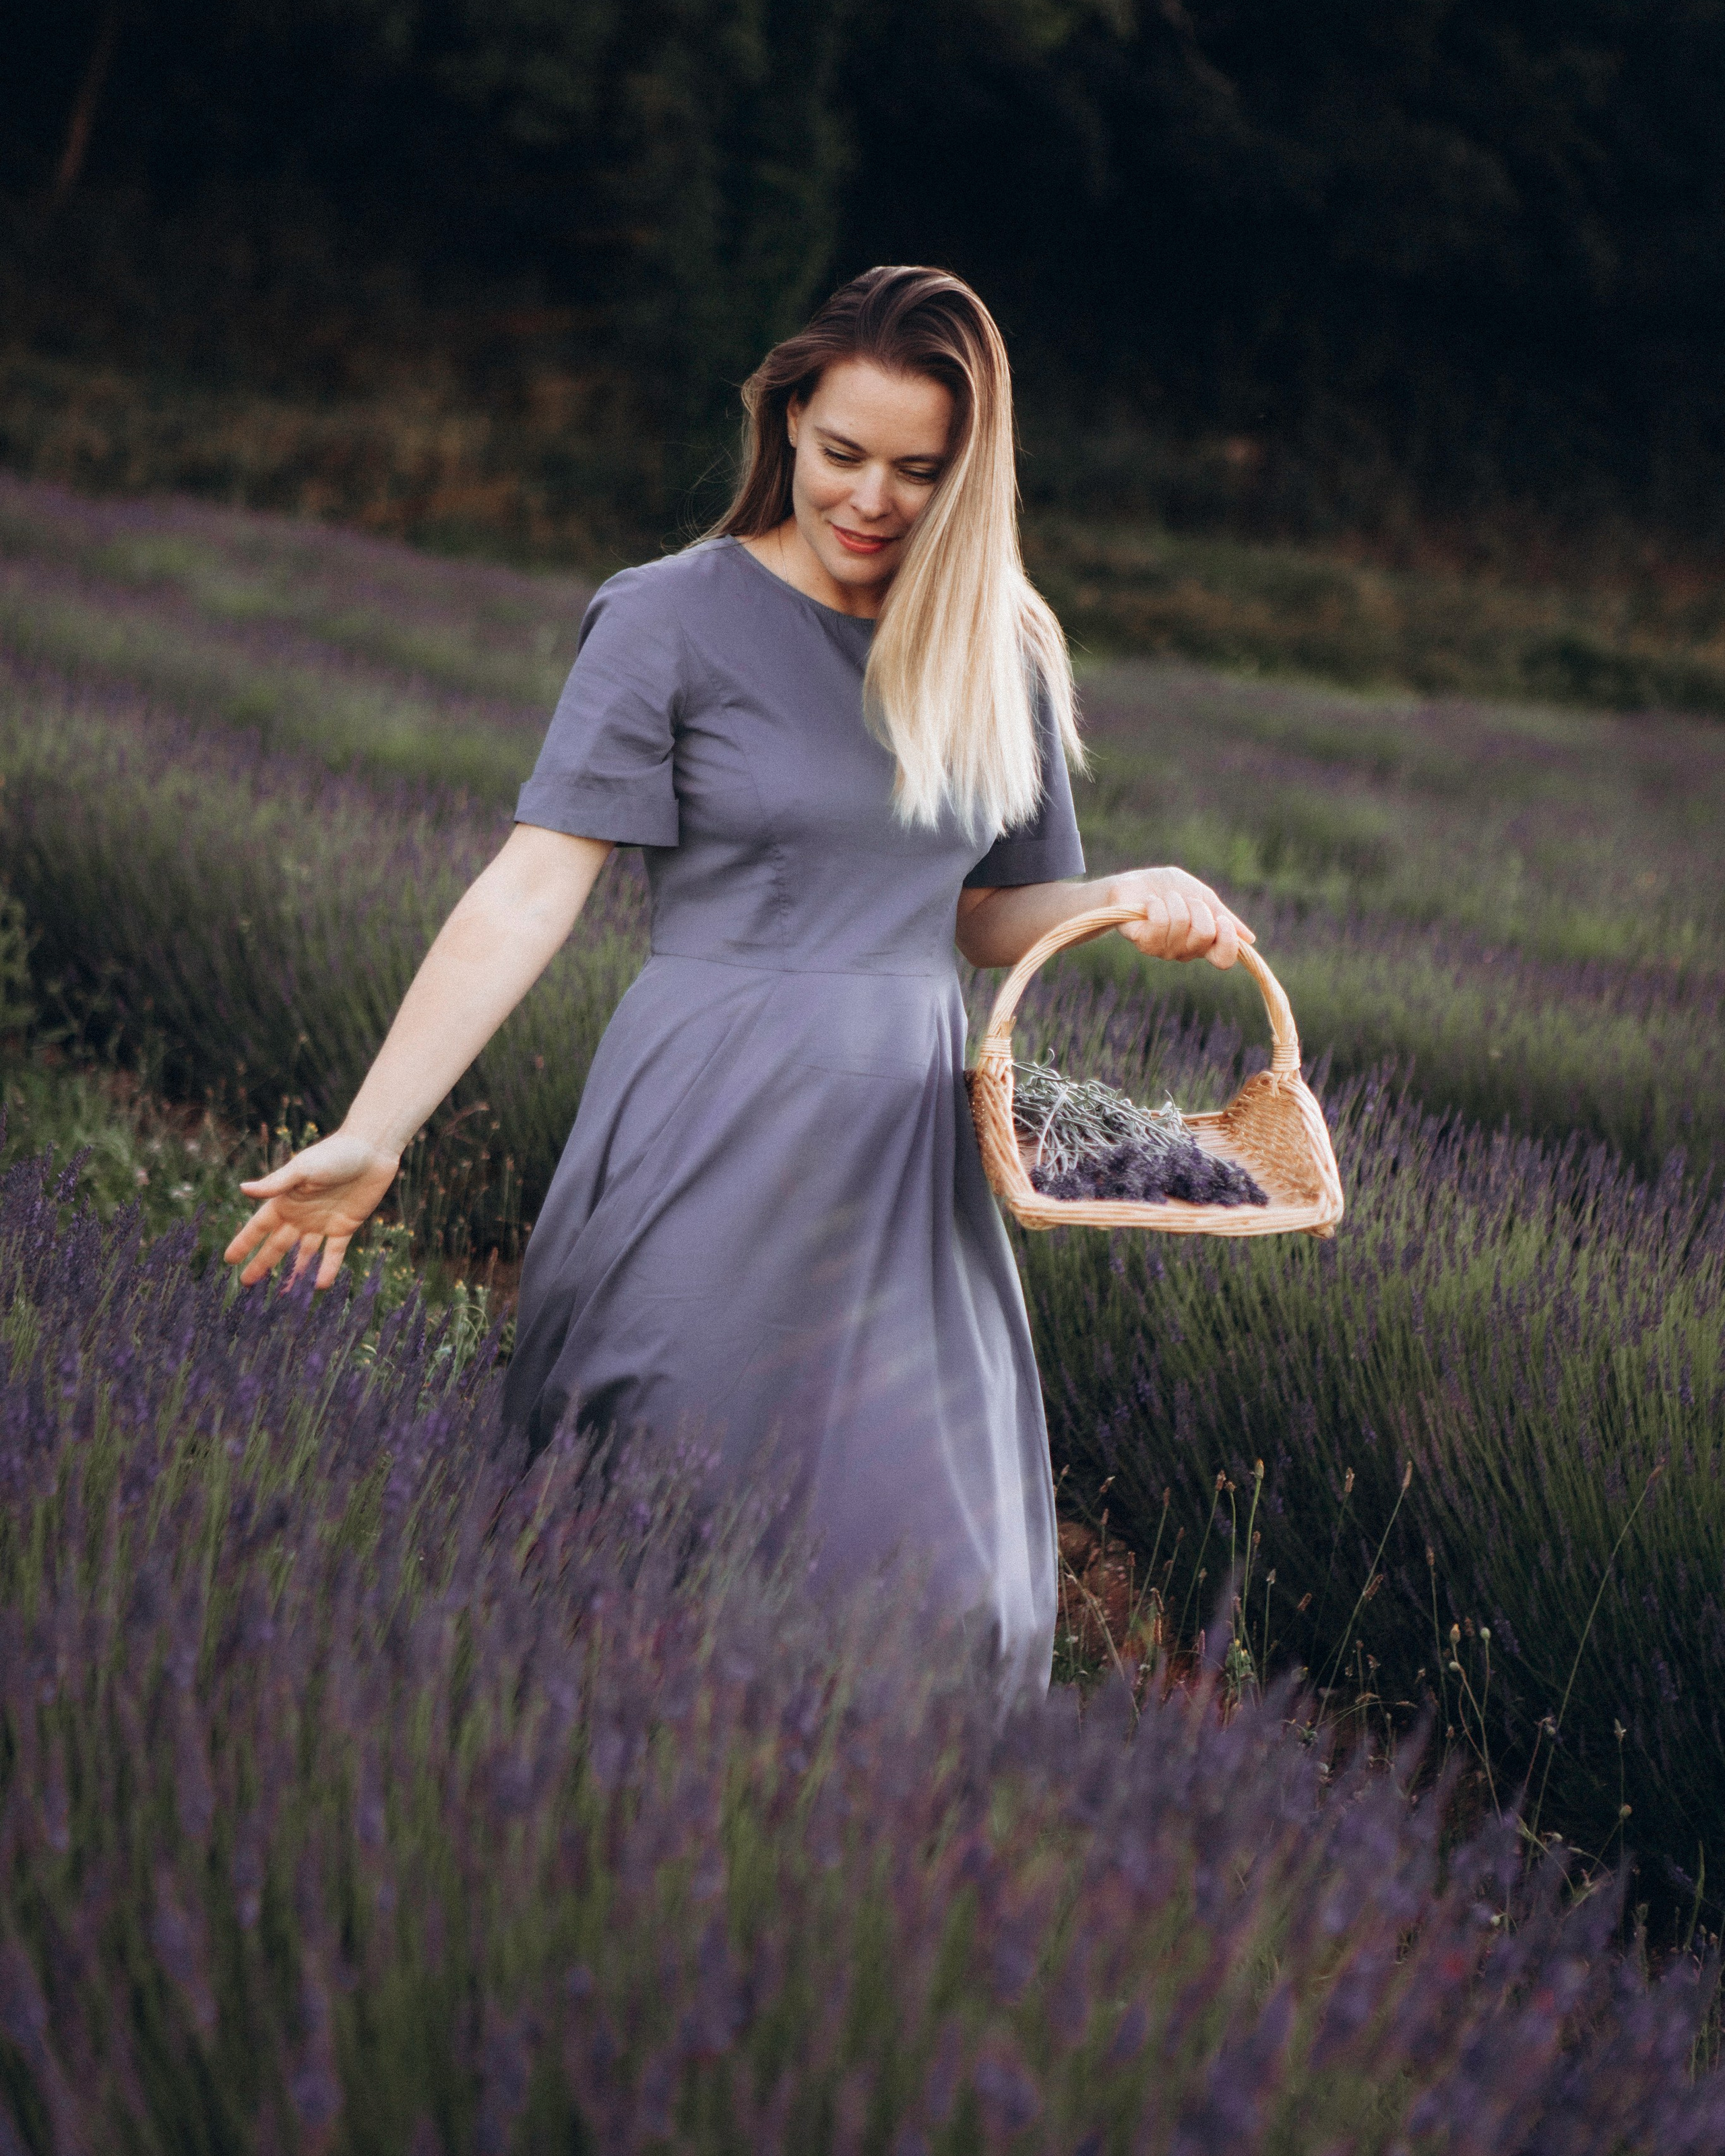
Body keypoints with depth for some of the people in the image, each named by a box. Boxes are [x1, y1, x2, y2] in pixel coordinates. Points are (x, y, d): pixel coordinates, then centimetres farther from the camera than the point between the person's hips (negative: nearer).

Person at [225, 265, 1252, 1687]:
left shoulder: (1003, 656, 10)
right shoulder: (676, 619, -4)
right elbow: (533, 889, -9)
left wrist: (1135, 900, -4)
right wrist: (370, 1139, -16)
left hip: (906, 1155, 4)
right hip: (713, 1143, -4)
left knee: (942, 1588, 1)